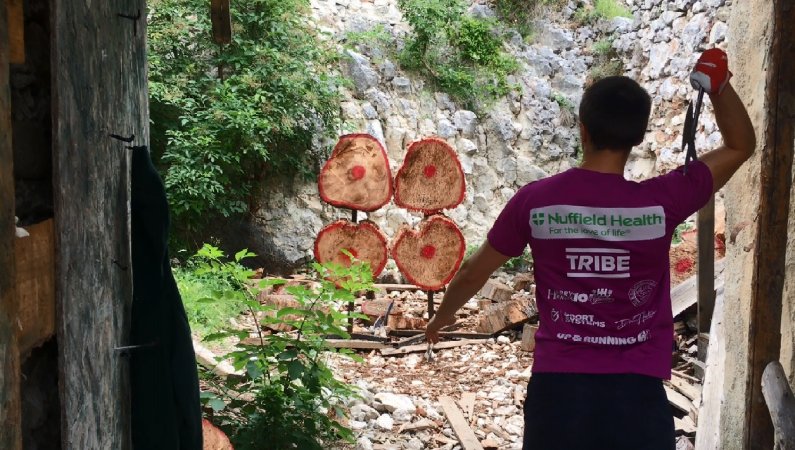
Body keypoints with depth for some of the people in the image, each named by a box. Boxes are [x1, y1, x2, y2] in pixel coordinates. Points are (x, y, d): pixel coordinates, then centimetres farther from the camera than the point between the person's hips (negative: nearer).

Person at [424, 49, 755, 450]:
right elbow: (741, 146, 6)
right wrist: (718, 82, 6)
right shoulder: (661, 203, -11)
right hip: (635, 392, -1)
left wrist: (443, 314, 26)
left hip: (556, 387, 1)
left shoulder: (534, 201, -7)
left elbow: (473, 273, 8)